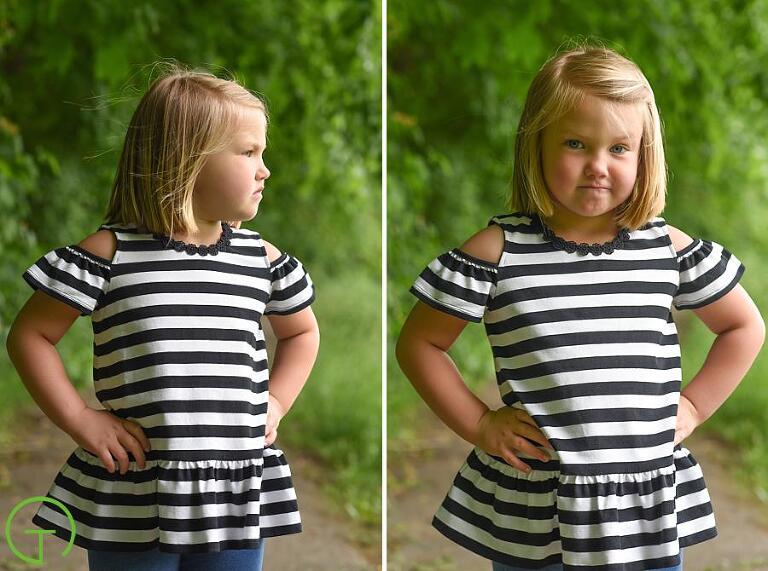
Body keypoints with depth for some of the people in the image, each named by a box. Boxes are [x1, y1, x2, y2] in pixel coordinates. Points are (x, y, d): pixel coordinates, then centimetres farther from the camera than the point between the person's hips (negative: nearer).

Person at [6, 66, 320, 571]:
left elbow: (302, 331, 24)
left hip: (237, 497, 4)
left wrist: (275, 404, 9)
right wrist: (80, 420, -8)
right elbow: (30, 336, -1)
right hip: (132, 502, -3)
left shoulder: (261, 259, 6)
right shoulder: (109, 254, -6)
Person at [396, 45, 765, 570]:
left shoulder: (668, 248, 1)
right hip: (530, 513, -2)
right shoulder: (499, 251, -6)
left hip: (651, 509, 2)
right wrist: (478, 424, -4)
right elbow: (419, 344, 2)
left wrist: (693, 406, 5)